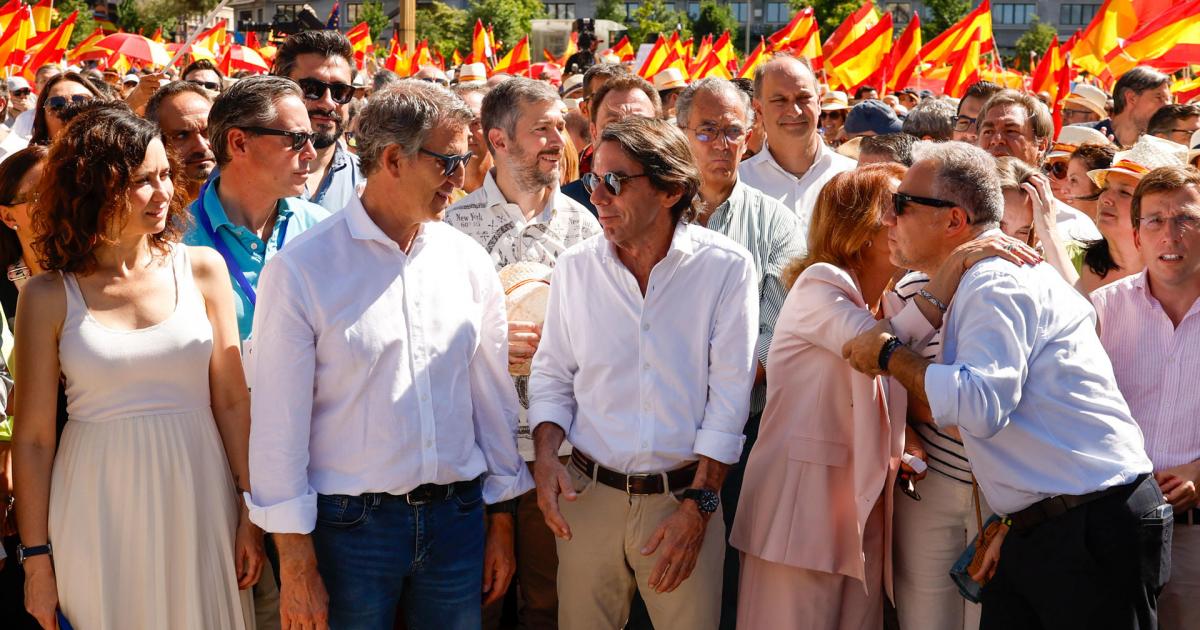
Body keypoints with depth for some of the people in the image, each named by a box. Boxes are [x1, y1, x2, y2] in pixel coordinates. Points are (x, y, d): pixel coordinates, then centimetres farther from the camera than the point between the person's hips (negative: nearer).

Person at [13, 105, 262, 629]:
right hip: (100, 508, -1)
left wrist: (251, 514, -2)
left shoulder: (201, 269, 0)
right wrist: (36, 557, -2)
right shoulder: (48, 297, -4)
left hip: (195, 497, 1)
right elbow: (33, 437, -2)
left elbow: (232, 400, 1)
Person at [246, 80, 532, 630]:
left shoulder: (469, 262, 5)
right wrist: (296, 565, -9)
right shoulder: (303, 269, -9)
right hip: (351, 524, -4)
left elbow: (493, 393, 11)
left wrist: (502, 520, 12)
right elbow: (280, 421, -9)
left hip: (457, 518, 4)